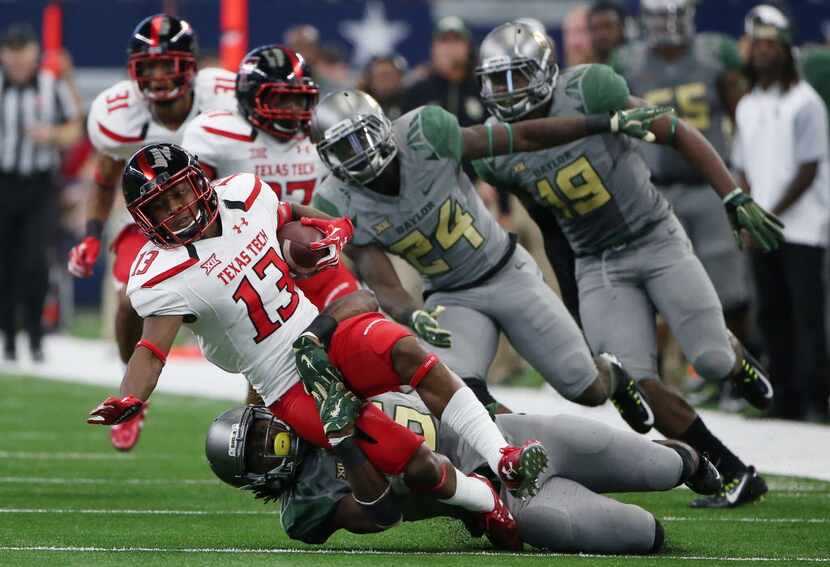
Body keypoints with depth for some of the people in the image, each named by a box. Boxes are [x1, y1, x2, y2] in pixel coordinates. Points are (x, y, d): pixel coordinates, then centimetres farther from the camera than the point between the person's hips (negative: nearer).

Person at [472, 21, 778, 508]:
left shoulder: (589, 94, -18)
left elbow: (679, 135, -12)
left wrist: (736, 199, -15)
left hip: (656, 239, -3)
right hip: (597, 264, 3)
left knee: (712, 361, -10)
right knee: (638, 385, -13)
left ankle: (738, 361, 30)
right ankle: (736, 476, -1)